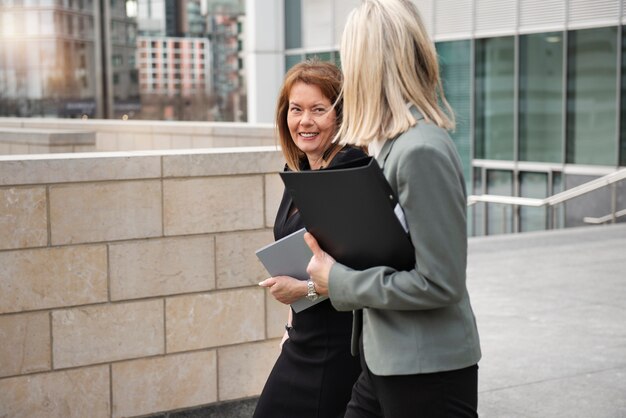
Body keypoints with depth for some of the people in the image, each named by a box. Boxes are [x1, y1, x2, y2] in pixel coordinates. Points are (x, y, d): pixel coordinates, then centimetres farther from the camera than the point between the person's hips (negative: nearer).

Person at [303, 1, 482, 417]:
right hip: (386, 362, 8)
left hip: (427, 372, -8)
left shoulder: (422, 151, -21)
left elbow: (439, 283, -21)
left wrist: (339, 282, -14)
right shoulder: (391, 143, 7)